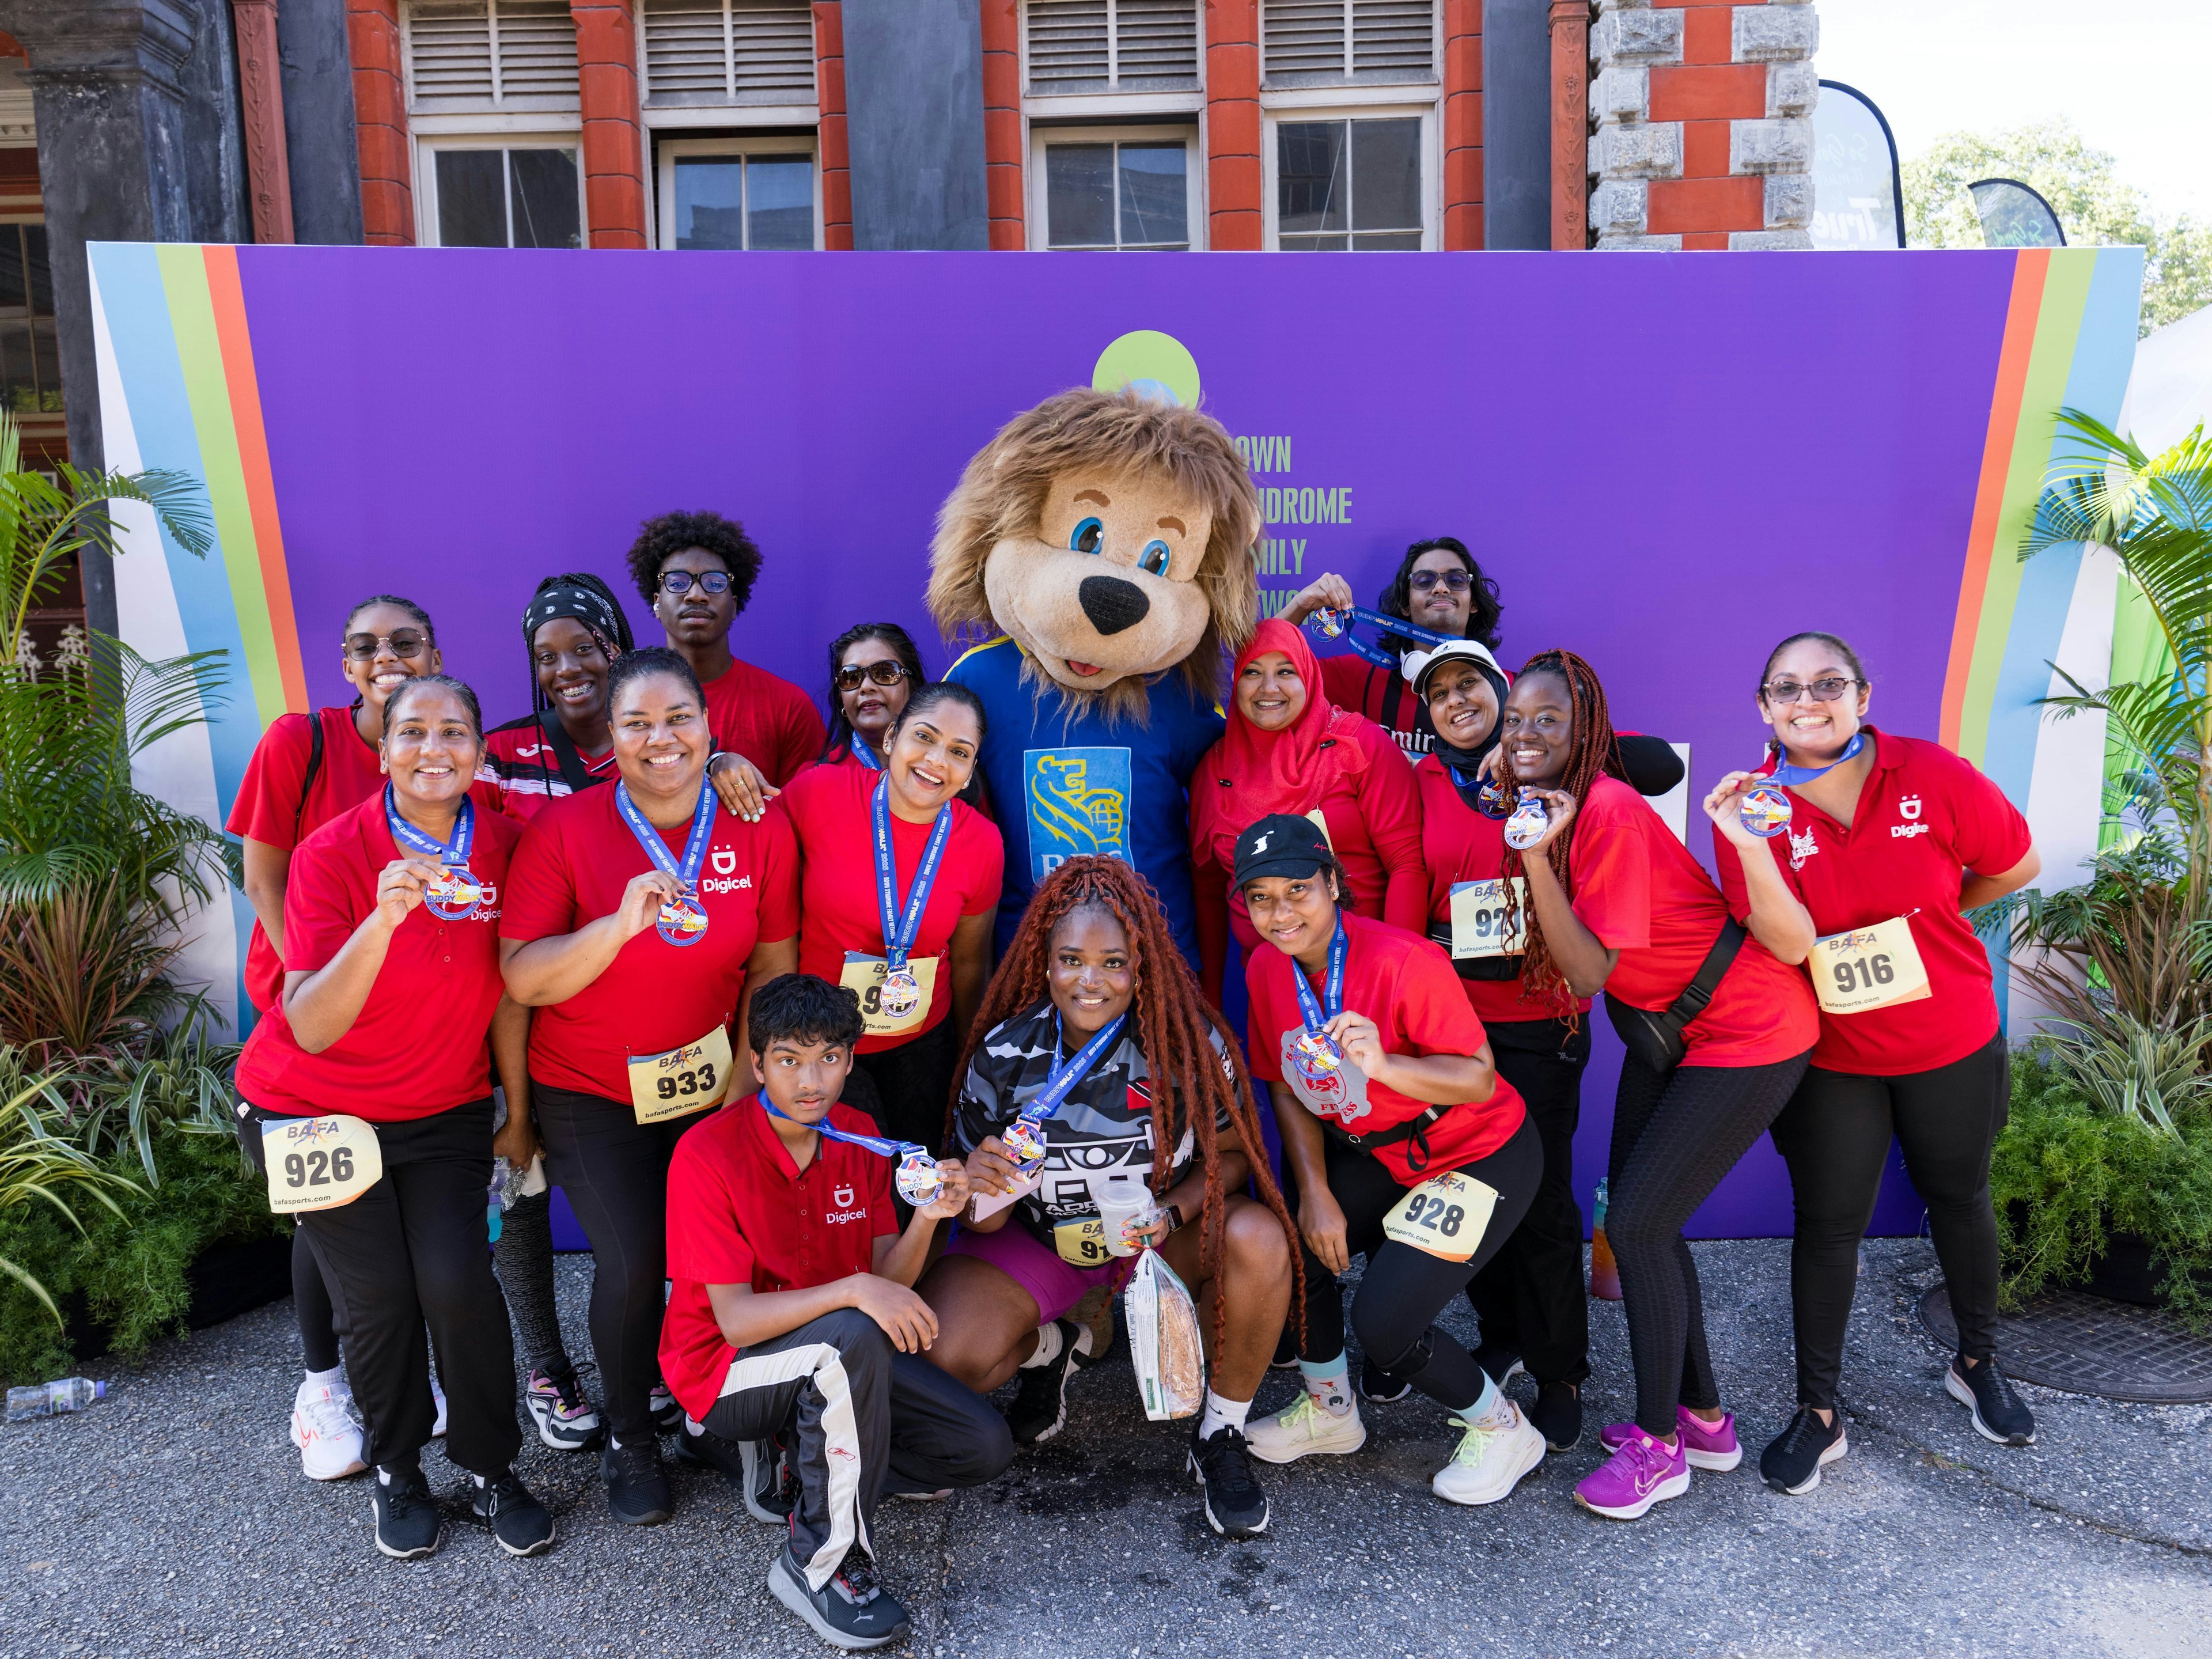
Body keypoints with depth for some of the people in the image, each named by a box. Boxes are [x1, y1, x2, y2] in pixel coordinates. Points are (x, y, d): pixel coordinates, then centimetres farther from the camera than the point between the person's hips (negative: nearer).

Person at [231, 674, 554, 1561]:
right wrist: (382, 921, -42)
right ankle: (396, 1472, 26)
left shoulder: (504, 846, -10)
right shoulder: (333, 853, -19)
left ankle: (490, 1470, 14)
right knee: (377, 1298, -1)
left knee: (458, 1282, -10)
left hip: (445, 1108, 2)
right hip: (320, 1109, -2)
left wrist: (521, 1111, 5)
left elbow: (505, 989, 1)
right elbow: (310, 1029, -27)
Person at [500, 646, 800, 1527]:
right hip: (592, 1092, -2)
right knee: (634, 1261, -10)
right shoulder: (564, 829, -12)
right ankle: (628, 1436, 18)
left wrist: (748, 1076, -4)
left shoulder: (760, 830, -7)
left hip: (710, 1083, 2)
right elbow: (523, 979, -15)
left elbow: (772, 966, 2)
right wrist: (623, 922, -30)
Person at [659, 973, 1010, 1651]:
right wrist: (853, 1292, -38)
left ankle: (784, 1456, 6)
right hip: (726, 1368, -6)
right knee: (852, 1335, -37)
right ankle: (822, 1565, -20)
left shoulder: (859, 1138, -3)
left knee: (985, 1446, -5)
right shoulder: (707, 1154, -21)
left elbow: (887, 1283, -5)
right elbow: (735, 1319, -25)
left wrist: (926, 1220, -25)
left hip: (834, 1356, 6)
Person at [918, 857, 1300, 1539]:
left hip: (1164, 1231, 0)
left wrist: (1170, 1214, -26)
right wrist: (981, 1189, -35)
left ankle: (1220, 1437, -6)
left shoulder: (1189, 1041, -19)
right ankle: (1049, 1347, 15)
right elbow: (986, 1220, -10)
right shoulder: (1004, 1056, -17)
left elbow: (1232, 1153, -6)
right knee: (945, 1355, -24)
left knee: (1258, 1239, -31)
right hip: (1040, 1236, 1)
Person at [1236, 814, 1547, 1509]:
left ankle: (1503, 1430, 14)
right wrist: (1316, 1195, -6)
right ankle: (1330, 1410, 26)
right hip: (1375, 1153, 7)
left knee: (1383, 1321, -15)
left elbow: (1480, 1080, -26)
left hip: (1481, 1156, -7)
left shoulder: (1404, 962, -29)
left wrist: (1383, 1064, -42)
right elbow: (1289, 1089, 2)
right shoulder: (1267, 969, -8)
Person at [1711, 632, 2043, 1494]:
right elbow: (1791, 945, -24)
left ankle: (1978, 1365, 45)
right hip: (1830, 1058, -1)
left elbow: (2016, 866, 0)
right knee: (1827, 1223, 5)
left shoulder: (1933, 775, -14)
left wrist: (1924, 915, 4)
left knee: (1959, 1199, 20)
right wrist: (1749, 846, -37)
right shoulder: (1753, 809, -14)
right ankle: (1818, 1413, 20)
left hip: (1952, 1043, 1)